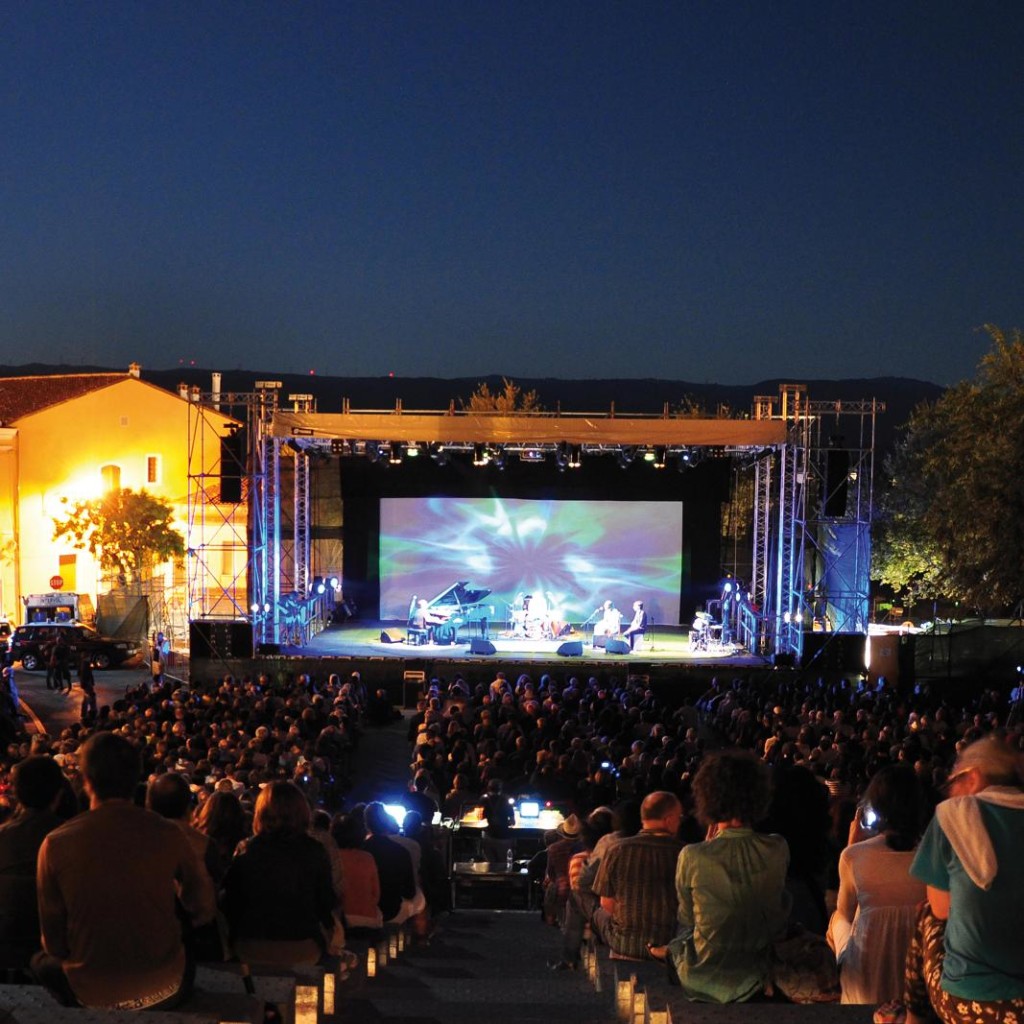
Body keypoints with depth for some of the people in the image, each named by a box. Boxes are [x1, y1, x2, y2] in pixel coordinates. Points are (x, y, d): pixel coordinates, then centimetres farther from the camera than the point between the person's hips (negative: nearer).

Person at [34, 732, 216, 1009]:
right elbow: (204, 910, -2)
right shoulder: (168, 835, -15)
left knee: (41, 961, 31)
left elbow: (53, 943, -5)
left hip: (92, 996, 0)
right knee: (190, 953, 34)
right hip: (164, 989, 0)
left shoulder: (56, 844, -15)